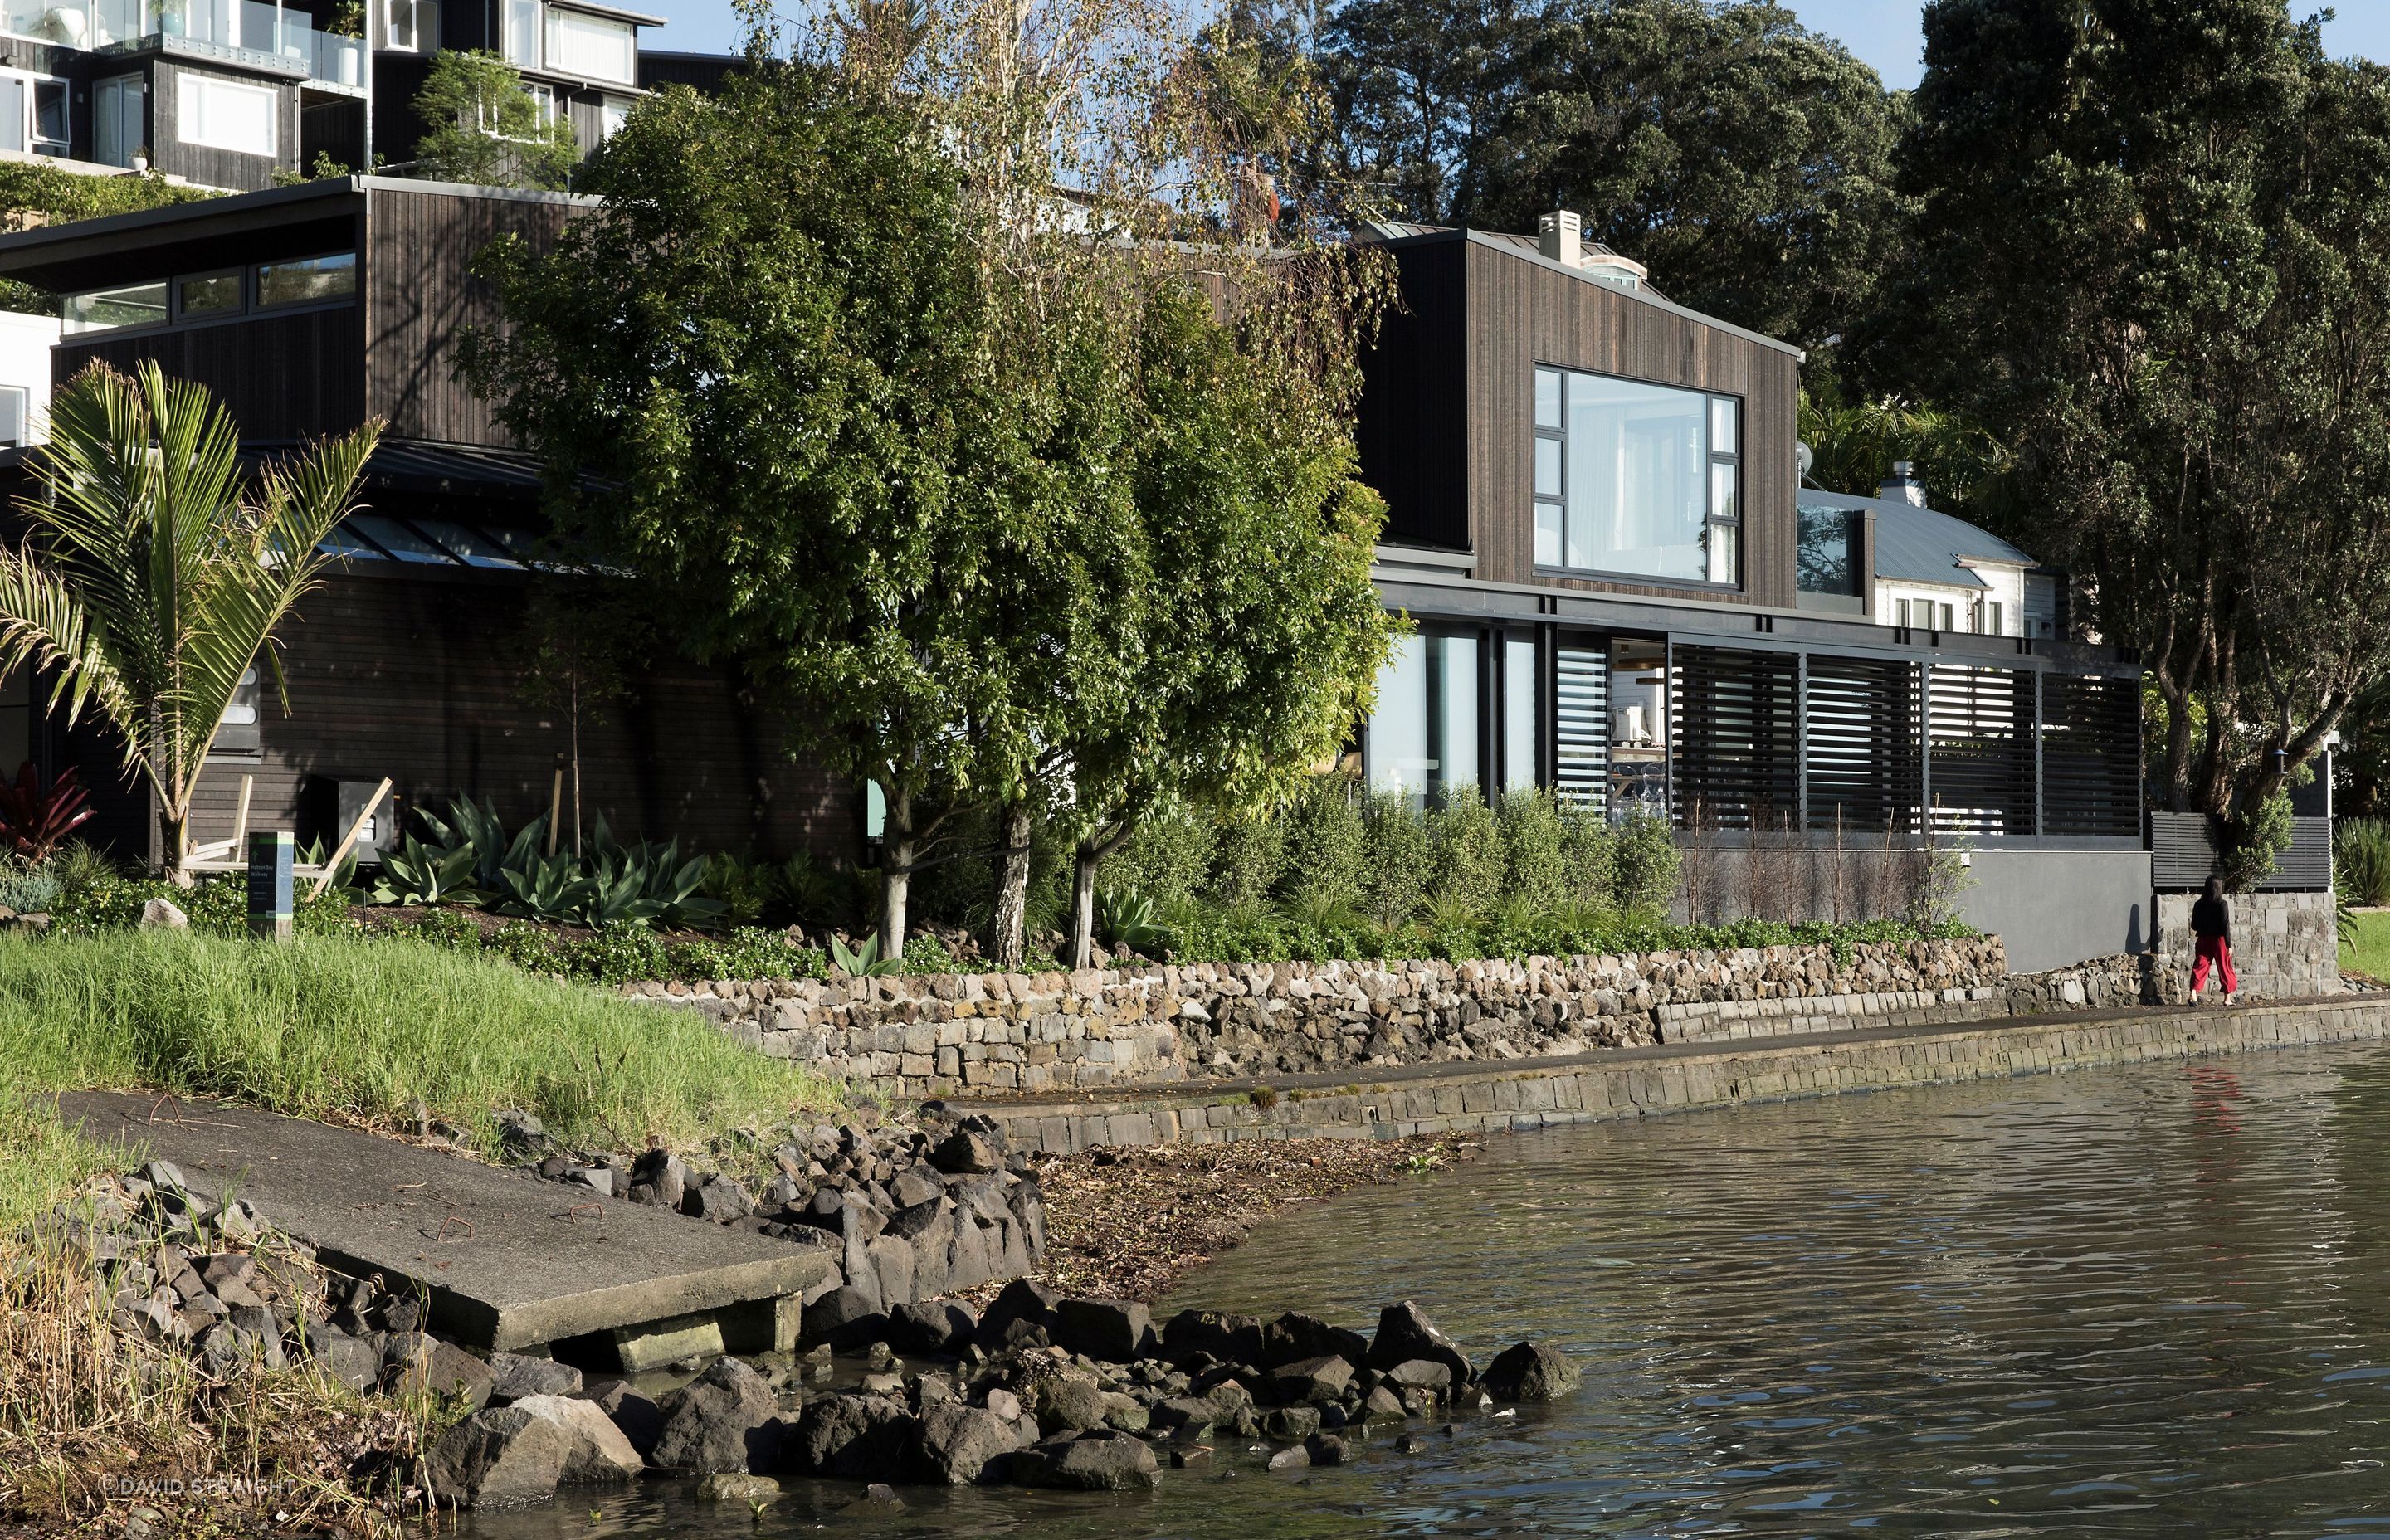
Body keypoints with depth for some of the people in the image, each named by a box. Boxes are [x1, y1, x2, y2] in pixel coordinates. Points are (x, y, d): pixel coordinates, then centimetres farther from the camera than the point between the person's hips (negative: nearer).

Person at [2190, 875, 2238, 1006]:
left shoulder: (2199, 905, 0)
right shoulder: (2222, 905, -11)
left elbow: (2194, 926, 5)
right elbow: (2225, 926, -12)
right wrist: (2229, 945, -9)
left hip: (2204, 940, 3)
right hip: (2219, 940, -3)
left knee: (2200, 966, 5)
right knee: (2225, 968, 9)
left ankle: (2193, 993, -11)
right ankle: (2227, 998, 12)